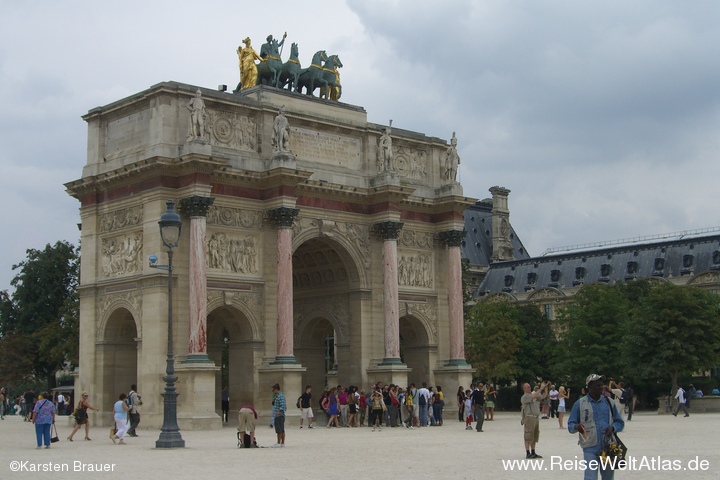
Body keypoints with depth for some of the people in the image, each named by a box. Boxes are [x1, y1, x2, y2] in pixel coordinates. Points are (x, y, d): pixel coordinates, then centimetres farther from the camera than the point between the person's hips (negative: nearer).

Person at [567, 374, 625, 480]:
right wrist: (576, 427, -20)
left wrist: (612, 428, -10)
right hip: (590, 449, -3)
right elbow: (570, 425, 3)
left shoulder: (609, 402, 9)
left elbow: (620, 422, 12)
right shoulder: (580, 404, 2)